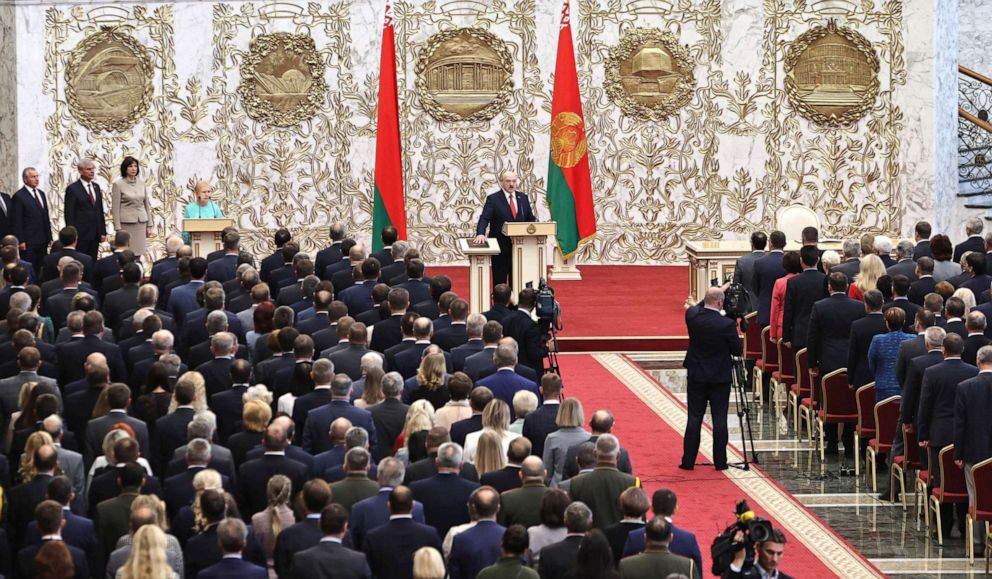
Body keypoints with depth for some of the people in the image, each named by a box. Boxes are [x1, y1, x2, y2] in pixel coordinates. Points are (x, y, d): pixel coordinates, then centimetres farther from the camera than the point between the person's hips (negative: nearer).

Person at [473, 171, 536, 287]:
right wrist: (480, 234, -32)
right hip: (500, 247, -4)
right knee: (499, 281, 2)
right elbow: (484, 219, -13)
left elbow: (530, 218, 14)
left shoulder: (523, 198, 10)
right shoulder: (493, 199, -4)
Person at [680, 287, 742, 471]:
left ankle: (688, 461, 7)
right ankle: (720, 462, 7)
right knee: (720, 420, 4)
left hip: (696, 375, 3)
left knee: (694, 418, 7)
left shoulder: (692, 316, -9)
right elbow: (737, 350, -8)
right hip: (720, 378, -3)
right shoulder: (727, 324, -18)